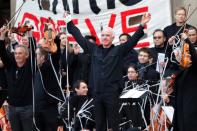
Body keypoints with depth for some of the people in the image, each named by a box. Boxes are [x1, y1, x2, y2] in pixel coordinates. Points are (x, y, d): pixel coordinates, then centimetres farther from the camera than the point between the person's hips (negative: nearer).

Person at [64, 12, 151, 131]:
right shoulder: (94, 49, 10)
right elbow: (79, 37, 14)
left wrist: (142, 26, -17)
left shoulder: (119, 50, 2)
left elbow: (133, 40, -5)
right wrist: (69, 22, 16)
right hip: (97, 93, 3)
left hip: (112, 93, -3)